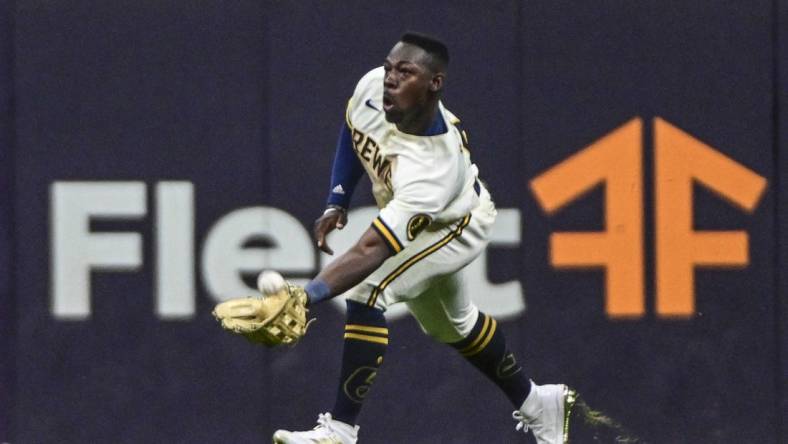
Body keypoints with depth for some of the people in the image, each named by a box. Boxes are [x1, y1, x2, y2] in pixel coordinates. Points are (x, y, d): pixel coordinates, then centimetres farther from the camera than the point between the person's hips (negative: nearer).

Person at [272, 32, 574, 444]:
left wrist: (309, 294, -65)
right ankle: (535, 404, 47)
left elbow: (371, 251, -53)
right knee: (451, 323, 25)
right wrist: (336, 204, -5)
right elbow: (352, 131, 0)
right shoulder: (372, 88, -28)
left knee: (365, 291, -28)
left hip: (456, 228, -8)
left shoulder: (430, 166, -46)